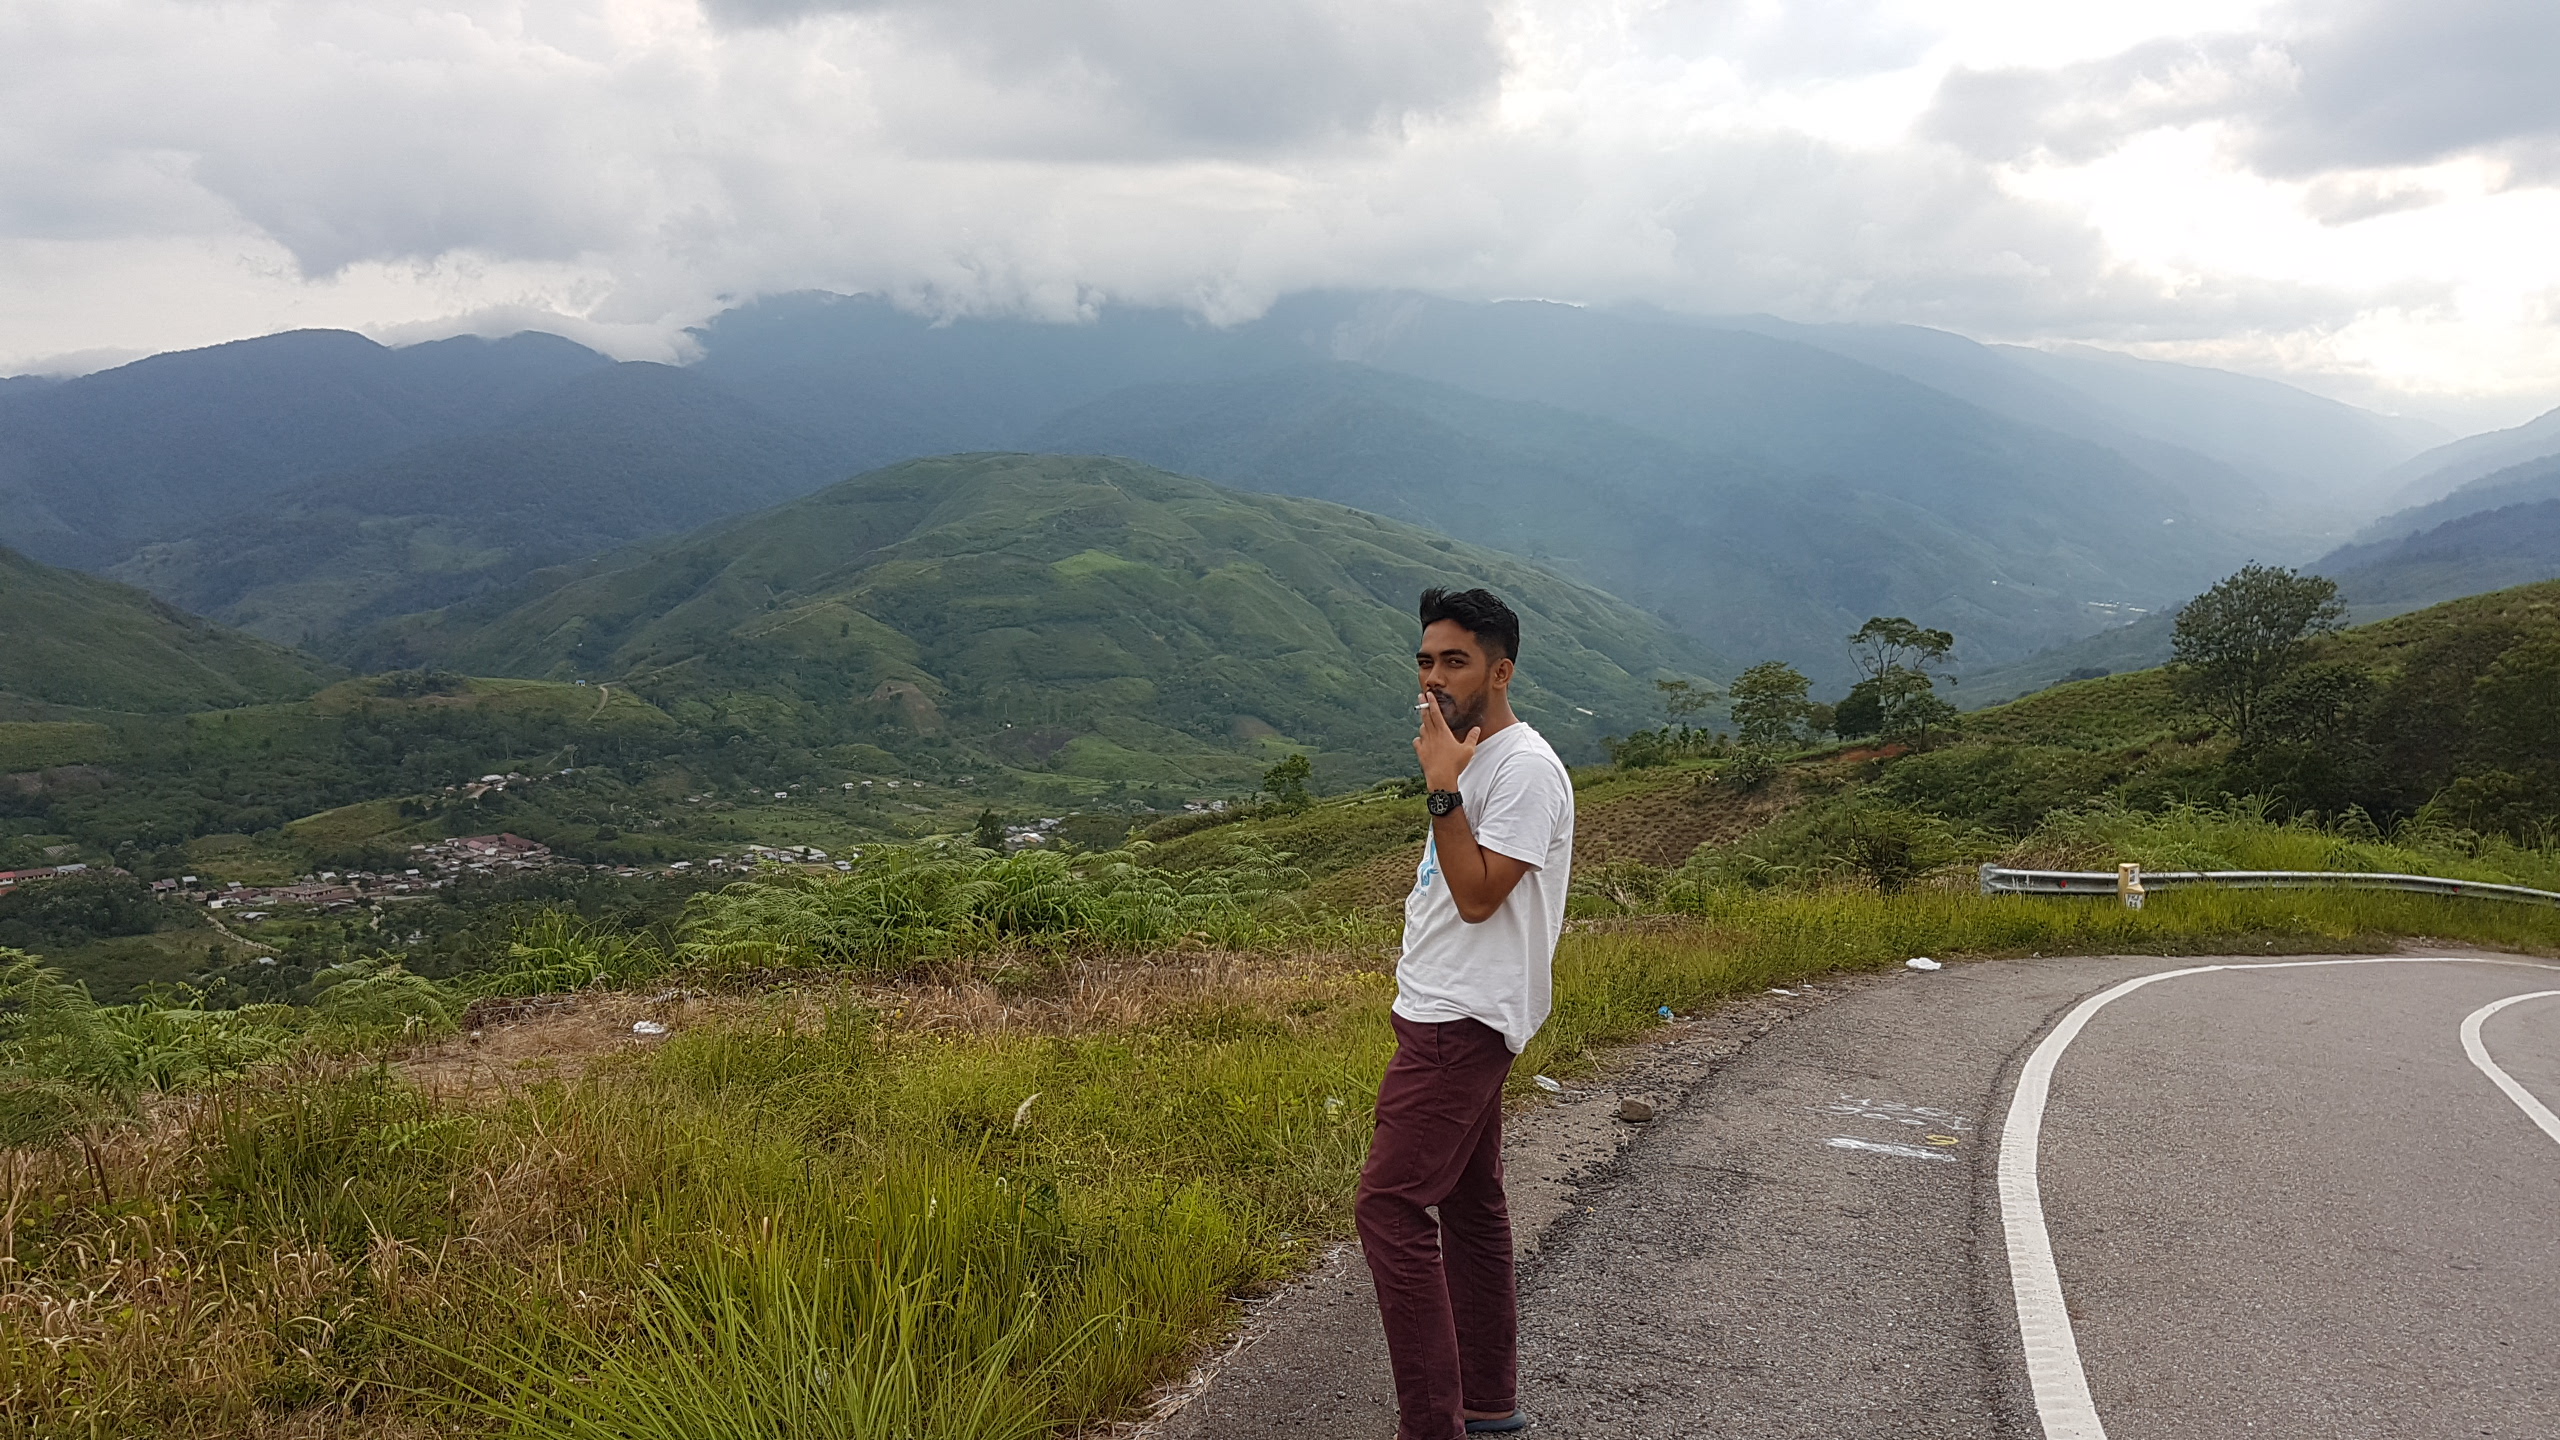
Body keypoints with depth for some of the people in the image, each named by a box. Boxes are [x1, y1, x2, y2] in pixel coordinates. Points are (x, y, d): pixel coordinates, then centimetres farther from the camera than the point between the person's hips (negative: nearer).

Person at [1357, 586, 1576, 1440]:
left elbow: (1479, 895, -21)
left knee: (1391, 1205, -14)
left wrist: (1442, 789, -22)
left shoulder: (1525, 768, -14)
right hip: (1448, 1017, 11)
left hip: (1464, 1024, -11)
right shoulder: (1474, 761, 17)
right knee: (1468, 1203, 15)